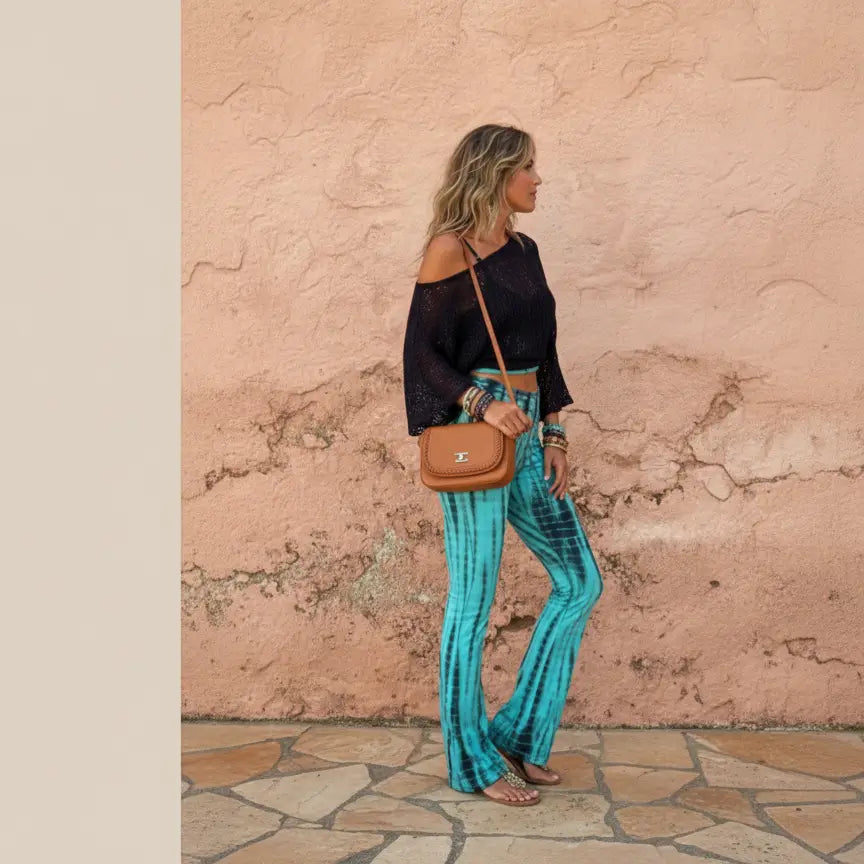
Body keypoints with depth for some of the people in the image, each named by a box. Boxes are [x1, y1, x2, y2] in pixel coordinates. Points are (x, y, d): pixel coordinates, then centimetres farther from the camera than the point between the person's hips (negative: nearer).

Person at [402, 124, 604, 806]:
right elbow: (423, 351, -8)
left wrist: (554, 434, 10)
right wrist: (482, 404, -20)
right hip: (473, 432, -8)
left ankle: (518, 733, 20)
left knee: (580, 581, 8)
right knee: (474, 597, 0)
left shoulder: (524, 250, 15)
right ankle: (472, 760, 15)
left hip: (527, 432, 8)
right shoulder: (450, 248, -6)